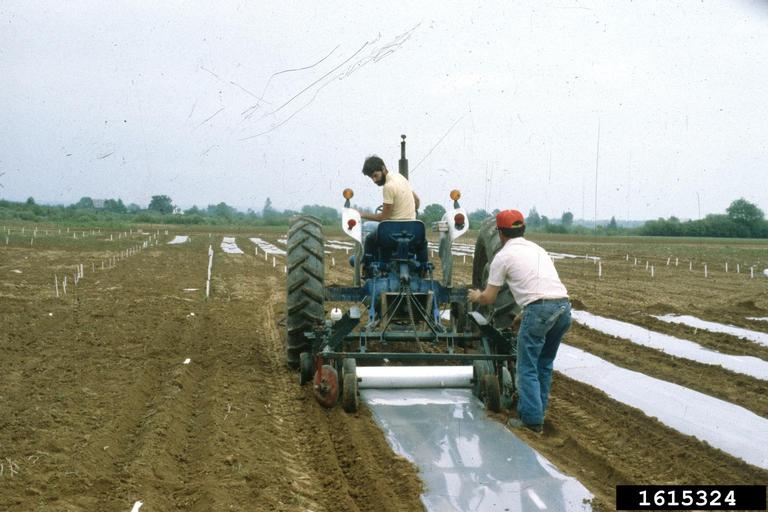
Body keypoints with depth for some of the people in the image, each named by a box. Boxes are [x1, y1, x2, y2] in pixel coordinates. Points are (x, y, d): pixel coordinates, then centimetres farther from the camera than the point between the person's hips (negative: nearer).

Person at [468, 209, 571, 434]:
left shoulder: (503, 256, 5)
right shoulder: (537, 249, 26)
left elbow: (488, 298, 8)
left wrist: (476, 297, 31)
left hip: (540, 309, -7)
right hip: (564, 306, 7)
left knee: (527, 367, 3)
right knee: (545, 364, 20)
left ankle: (532, 420, 0)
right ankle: (538, 411, 27)